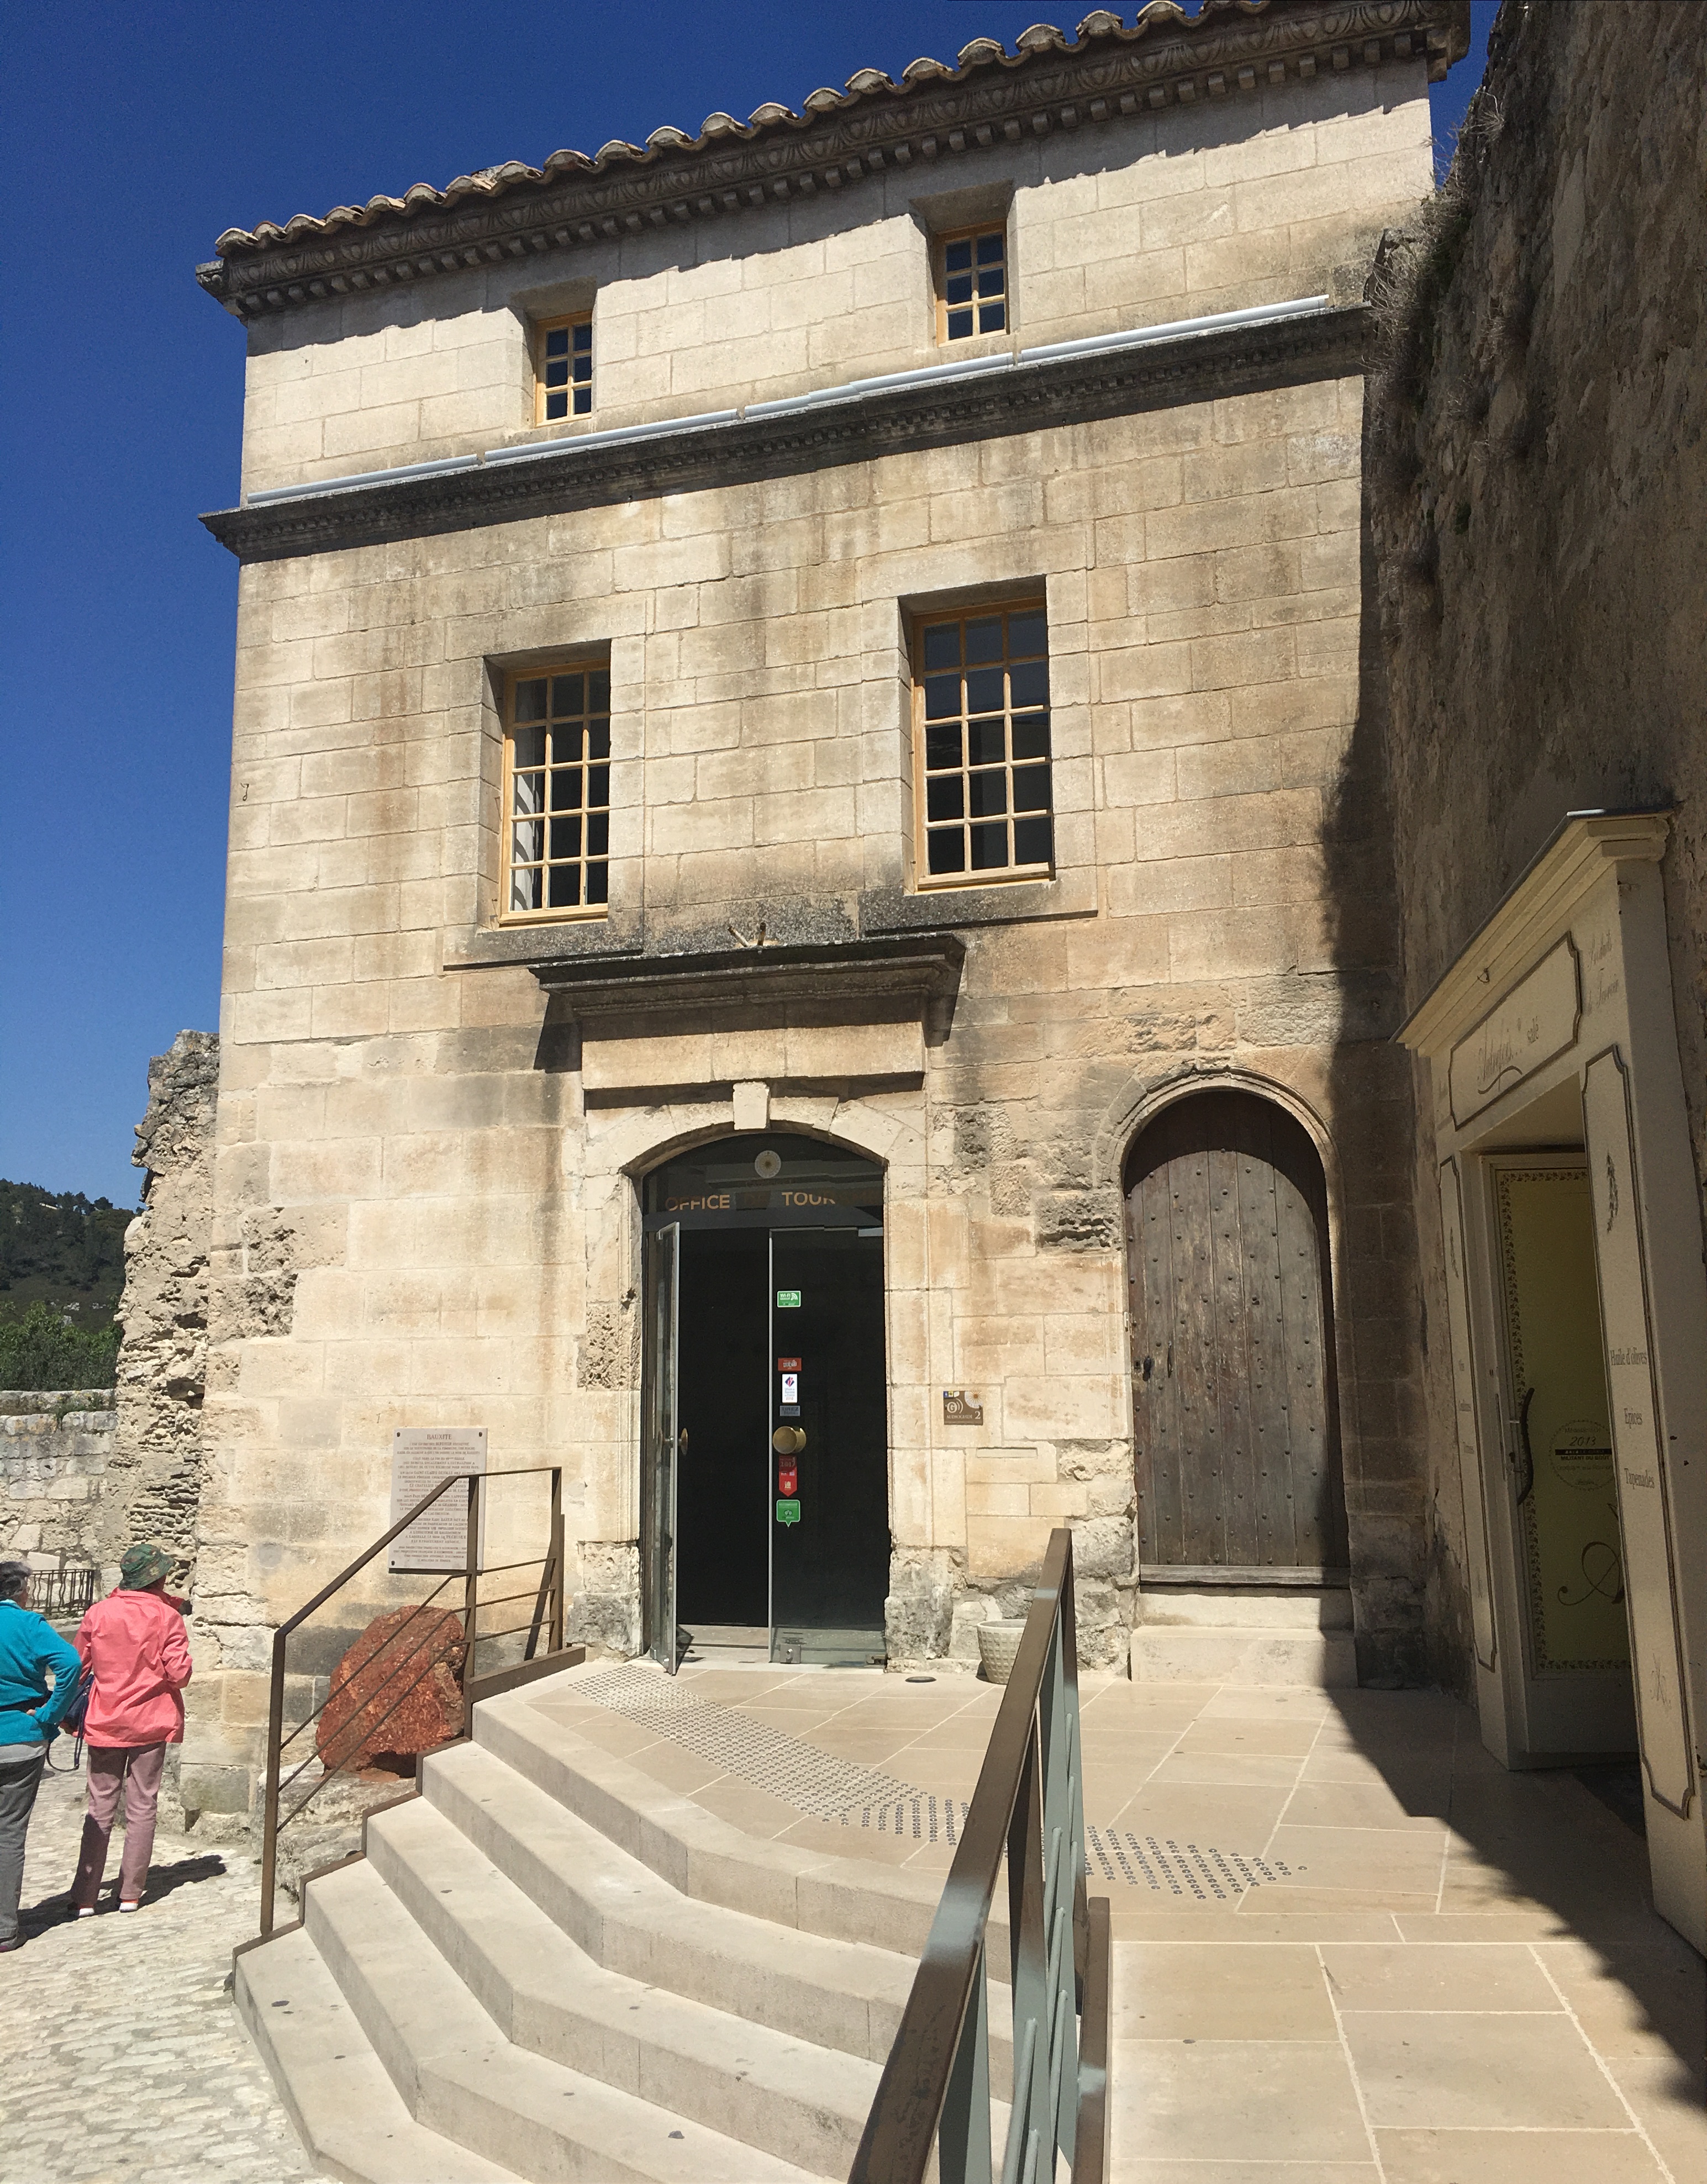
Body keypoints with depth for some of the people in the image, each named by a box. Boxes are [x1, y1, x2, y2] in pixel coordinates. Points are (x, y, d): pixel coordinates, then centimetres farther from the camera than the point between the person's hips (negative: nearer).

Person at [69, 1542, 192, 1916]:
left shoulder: (98, 1613, -4)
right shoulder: (167, 1616, -10)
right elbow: (179, 1674, -12)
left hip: (104, 1724, 2)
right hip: (152, 1723, -2)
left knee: (99, 1809, 9)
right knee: (142, 1808, 8)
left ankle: (85, 1897, 8)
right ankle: (131, 1893, 12)